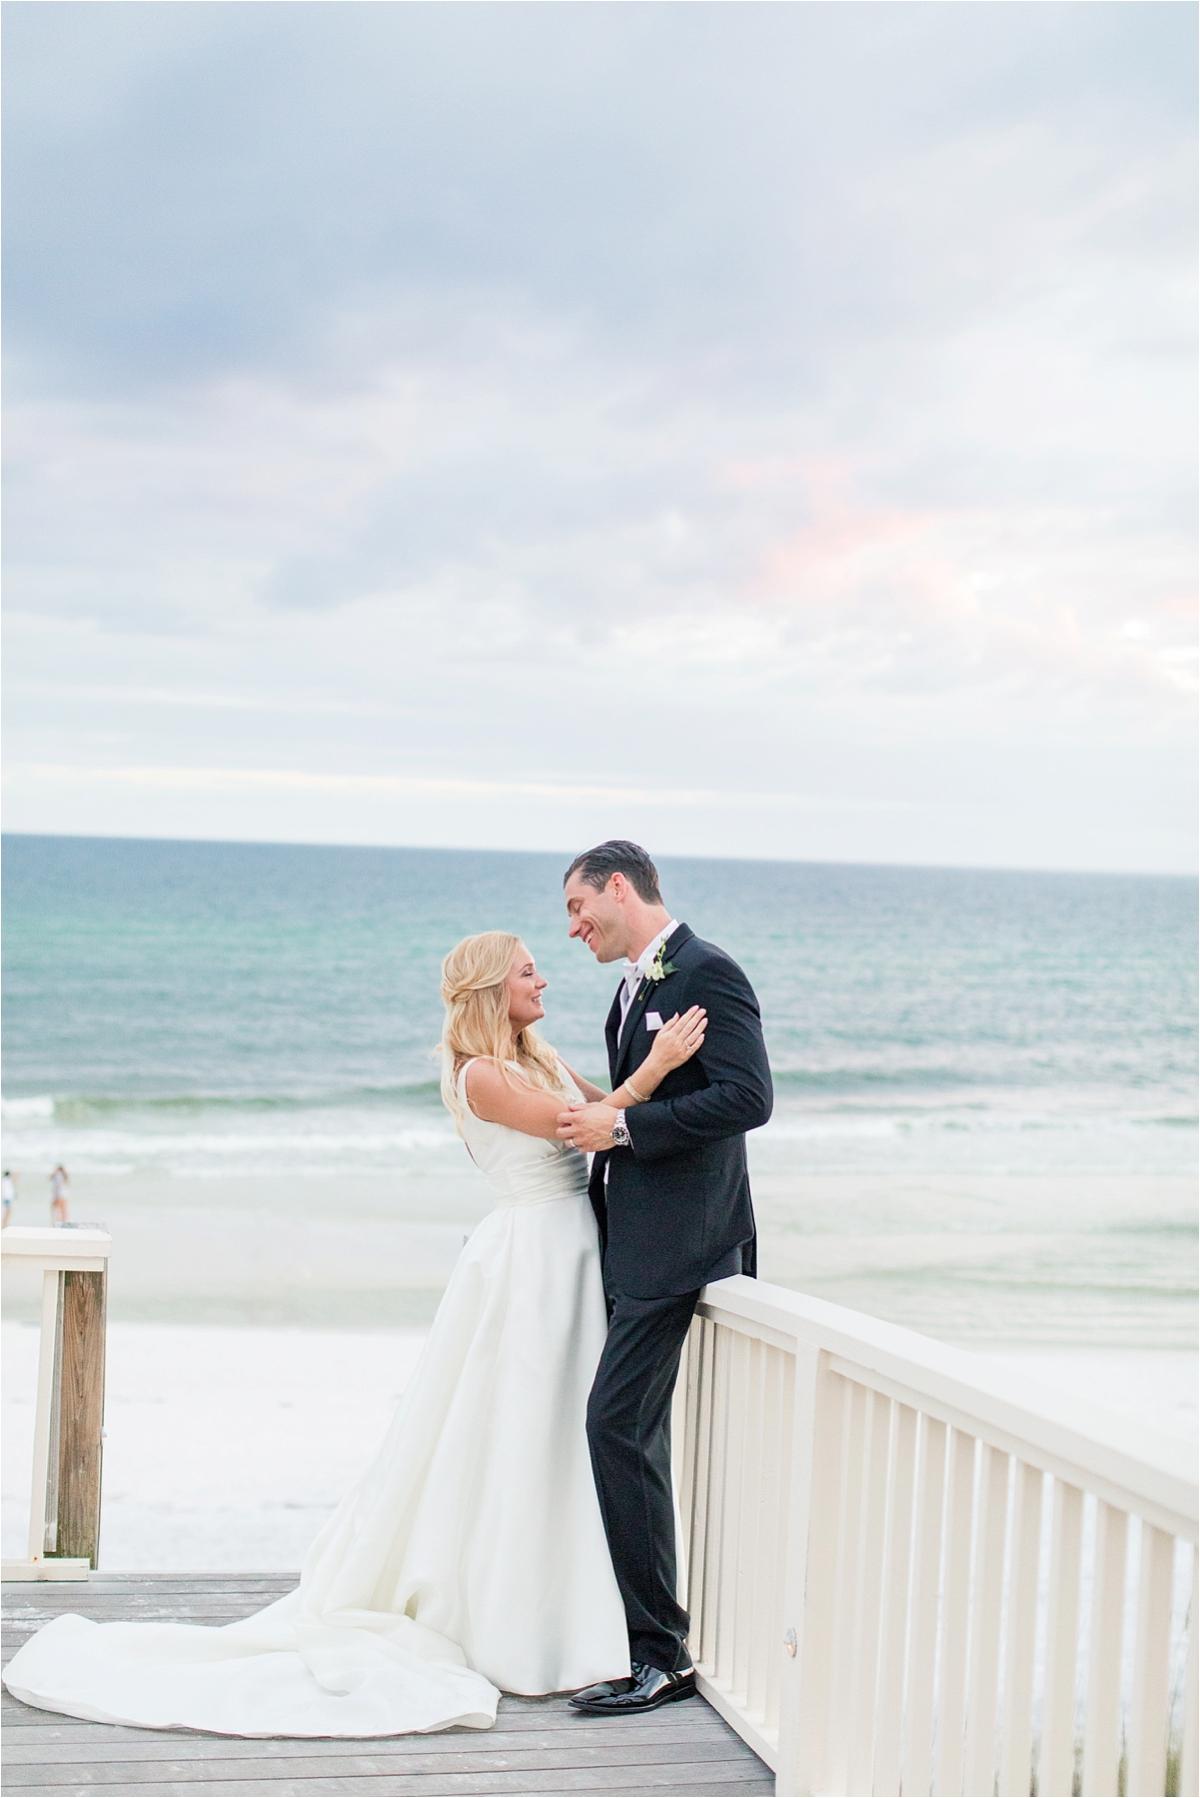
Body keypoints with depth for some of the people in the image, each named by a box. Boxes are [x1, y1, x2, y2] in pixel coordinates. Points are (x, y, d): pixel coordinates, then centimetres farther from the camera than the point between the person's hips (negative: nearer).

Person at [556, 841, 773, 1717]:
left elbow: (749, 1097, -21)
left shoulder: (707, 973, -12)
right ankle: (650, 1634, 28)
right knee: (630, 1430, 16)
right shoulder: (635, 986, 18)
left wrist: (619, 1125, -21)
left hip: (673, 1244, -10)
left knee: (619, 1425, -14)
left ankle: (663, 1654, -8)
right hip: (629, 1242, 10)